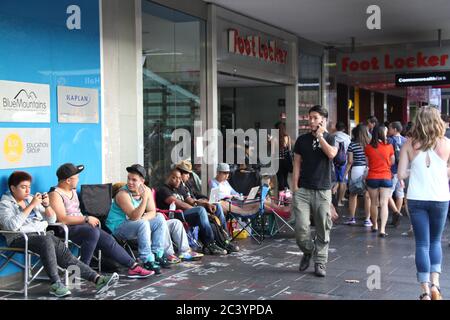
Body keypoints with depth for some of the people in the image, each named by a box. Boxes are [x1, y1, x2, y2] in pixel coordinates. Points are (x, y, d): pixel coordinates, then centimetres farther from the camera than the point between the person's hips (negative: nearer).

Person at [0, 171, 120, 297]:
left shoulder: (31, 198, 20)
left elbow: (52, 220, 20)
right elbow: (12, 226, -18)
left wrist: (47, 205, 1)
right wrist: (31, 205, -17)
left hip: (41, 234, 5)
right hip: (20, 239, -5)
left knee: (63, 250, -23)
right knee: (46, 241, -36)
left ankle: (96, 279, -35)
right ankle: (56, 284, -39)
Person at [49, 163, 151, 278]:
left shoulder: (72, 191, 18)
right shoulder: (55, 194, -12)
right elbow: (63, 219, -21)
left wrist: (89, 220, 8)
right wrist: (86, 219, -17)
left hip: (80, 225, 8)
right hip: (67, 230, -8)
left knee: (107, 239, -9)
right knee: (93, 232, -34)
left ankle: (133, 266, -9)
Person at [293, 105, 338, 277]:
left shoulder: (330, 139, 5)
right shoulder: (302, 140, 9)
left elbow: (331, 154, -17)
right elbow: (297, 164, 9)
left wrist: (320, 136, -10)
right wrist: (295, 187, 1)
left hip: (323, 191, -1)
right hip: (303, 190, 1)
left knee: (323, 229, 2)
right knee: (301, 227, -8)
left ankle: (320, 263, 14)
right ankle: (308, 251, 20)